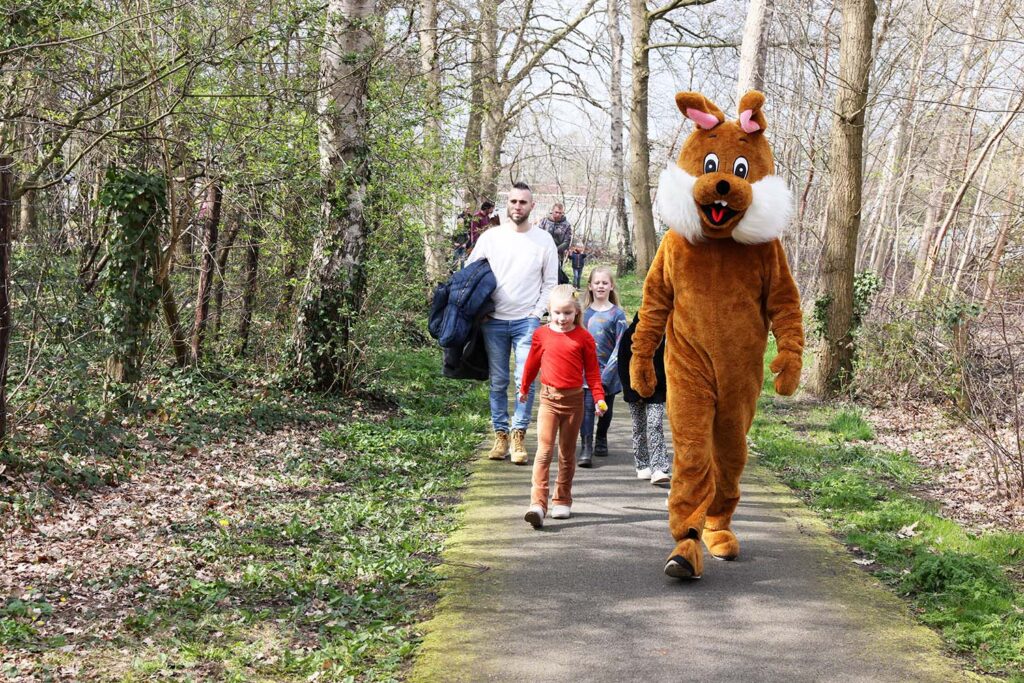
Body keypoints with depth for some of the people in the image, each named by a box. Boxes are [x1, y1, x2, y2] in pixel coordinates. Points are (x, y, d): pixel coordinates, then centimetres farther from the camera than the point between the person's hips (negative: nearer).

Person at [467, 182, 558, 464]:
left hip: (527, 321, -1)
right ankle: (500, 434, 14)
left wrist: (537, 314, -3)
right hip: (494, 322, 1)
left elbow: (550, 283, 7)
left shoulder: (543, 240, 3)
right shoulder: (490, 237, 3)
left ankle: (519, 435, -1)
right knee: (498, 382, 5)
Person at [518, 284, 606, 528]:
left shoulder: (584, 338, -2)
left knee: (567, 453, 11)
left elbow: (592, 370, 3)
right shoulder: (542, 334, 1)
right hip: (548, 398, 0)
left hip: (574, 399, 0)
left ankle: (562, 501, 23)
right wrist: (524, 389, 26)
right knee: (544, 451, -11)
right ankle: (537, 504, -17)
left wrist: (598, 397, -6)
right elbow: (533, 363, 15)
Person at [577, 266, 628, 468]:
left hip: (608, 371, -1)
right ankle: (586, 447, -14)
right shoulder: (584, 312, 5)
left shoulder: (617, 314, -4)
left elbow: (621, 346, -8)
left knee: (606, 408, 14)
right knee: (587, 407, -12)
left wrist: (607, 373, -15)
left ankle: (601, 440, 34)